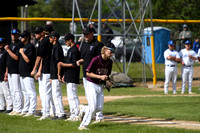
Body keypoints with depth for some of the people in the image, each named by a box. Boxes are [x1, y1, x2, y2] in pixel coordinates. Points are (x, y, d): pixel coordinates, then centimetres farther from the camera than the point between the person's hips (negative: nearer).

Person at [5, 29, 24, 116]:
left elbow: (16, 57, -18)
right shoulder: (11, 45, 20)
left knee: (17, 91, -10)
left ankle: (19, 110, -10)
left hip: (16, 71, -9)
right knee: (12, 91, 11)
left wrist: (8, 50, -13)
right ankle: (15, 109, 15)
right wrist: (7, 71, 19)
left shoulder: (19, 44, -9)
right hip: (10, 71, 9)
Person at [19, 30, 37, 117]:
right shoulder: (24, 47, 19)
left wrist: (22, 52, -11)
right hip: (22, 74, 11)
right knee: (25, 92, 14)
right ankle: (25, 110, 19)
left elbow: (28, 60, -19)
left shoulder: (30, 46, -12)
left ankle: (32, 111, -12)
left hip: (28, 74, -11)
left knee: (31, 92, -10)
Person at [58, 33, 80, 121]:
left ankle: (77, 115, -9)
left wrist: (64, 65, -12)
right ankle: (73, 115, 16)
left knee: (73, 96, -10)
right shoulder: (70, 50, 17)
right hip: (69, 77, 10)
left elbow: (75, 64, -20)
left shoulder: (75, 50, -14)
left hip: (73, 78, -10)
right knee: (70, 97, 12)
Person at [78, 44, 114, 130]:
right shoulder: (96, 60, -16)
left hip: (100, 86, 7)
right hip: (92, 84, -7)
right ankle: (83, 125, -3)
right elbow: (88, 73, -14)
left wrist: (106, 79, -5)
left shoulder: (110, 62, 3)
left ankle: (84, 111, 28)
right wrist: (100, 77, -22)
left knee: (99, 108, 3)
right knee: (92, 107, -13)